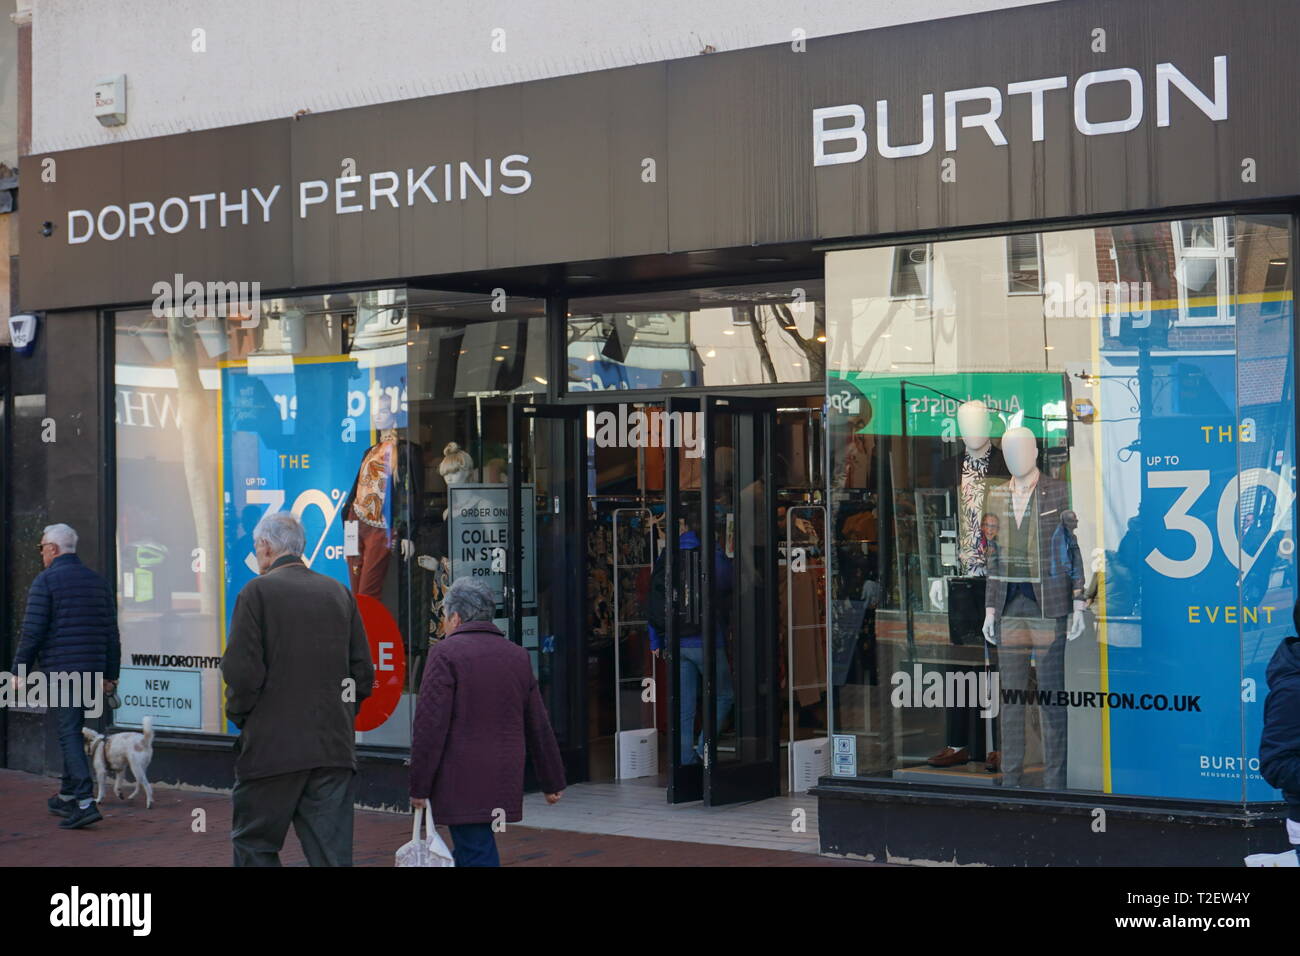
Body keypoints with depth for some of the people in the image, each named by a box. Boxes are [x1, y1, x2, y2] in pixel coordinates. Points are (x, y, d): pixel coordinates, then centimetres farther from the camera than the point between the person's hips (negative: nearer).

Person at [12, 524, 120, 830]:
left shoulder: (45, 581, -6)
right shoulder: (99, 583, 13)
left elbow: (32, 632, -11)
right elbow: (111, 634, 14)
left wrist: (21, 670, -3)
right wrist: (110, 674, 18)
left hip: (58, 670, -6)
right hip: (90, 672, 6)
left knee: (69, 735, -8)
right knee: (73, 732, 18)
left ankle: (85, 802, -17)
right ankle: (67, 797, 27)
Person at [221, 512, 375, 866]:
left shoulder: (257, 591, -6)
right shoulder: (340, 593, 9)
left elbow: (242, 671, -12)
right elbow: (363, 674, 9)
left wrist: (239, 715, 5)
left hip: (272, 747, -4)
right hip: (334, 747, 4)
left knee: (254, 846, 8)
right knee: (332, 852, 4)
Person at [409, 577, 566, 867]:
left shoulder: (445, 653, -8)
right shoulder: (518, 656, 12)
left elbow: (430, 726, -13)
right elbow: (538, 727, 15)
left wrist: (419, 786, -8)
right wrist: (552, 781, 22)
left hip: (460, 785, -6)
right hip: (505, 785, 6)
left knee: (477, 855, -5)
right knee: (467, 851, 16)